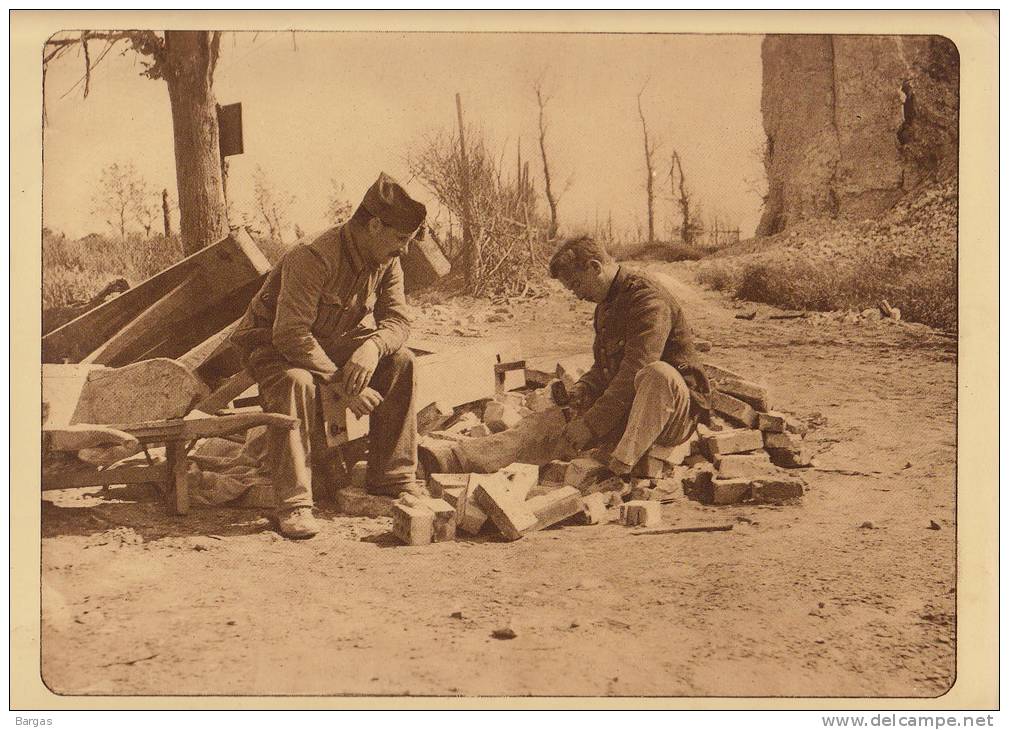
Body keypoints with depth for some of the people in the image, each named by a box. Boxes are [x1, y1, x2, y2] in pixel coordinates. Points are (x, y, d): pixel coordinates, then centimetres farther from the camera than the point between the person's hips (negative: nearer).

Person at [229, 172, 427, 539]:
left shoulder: (386, 262, -6)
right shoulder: (312, 259, -31)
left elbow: (397, 318, -8)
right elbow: (291, 336, -35)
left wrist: (372, 346, -32)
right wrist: (343, 384, -36)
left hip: (333, 346, 7)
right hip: (273, 348, -6)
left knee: (400, 361, -15)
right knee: (297, 382, -39)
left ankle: (392, 478, -9)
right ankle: (294, 504, -34)